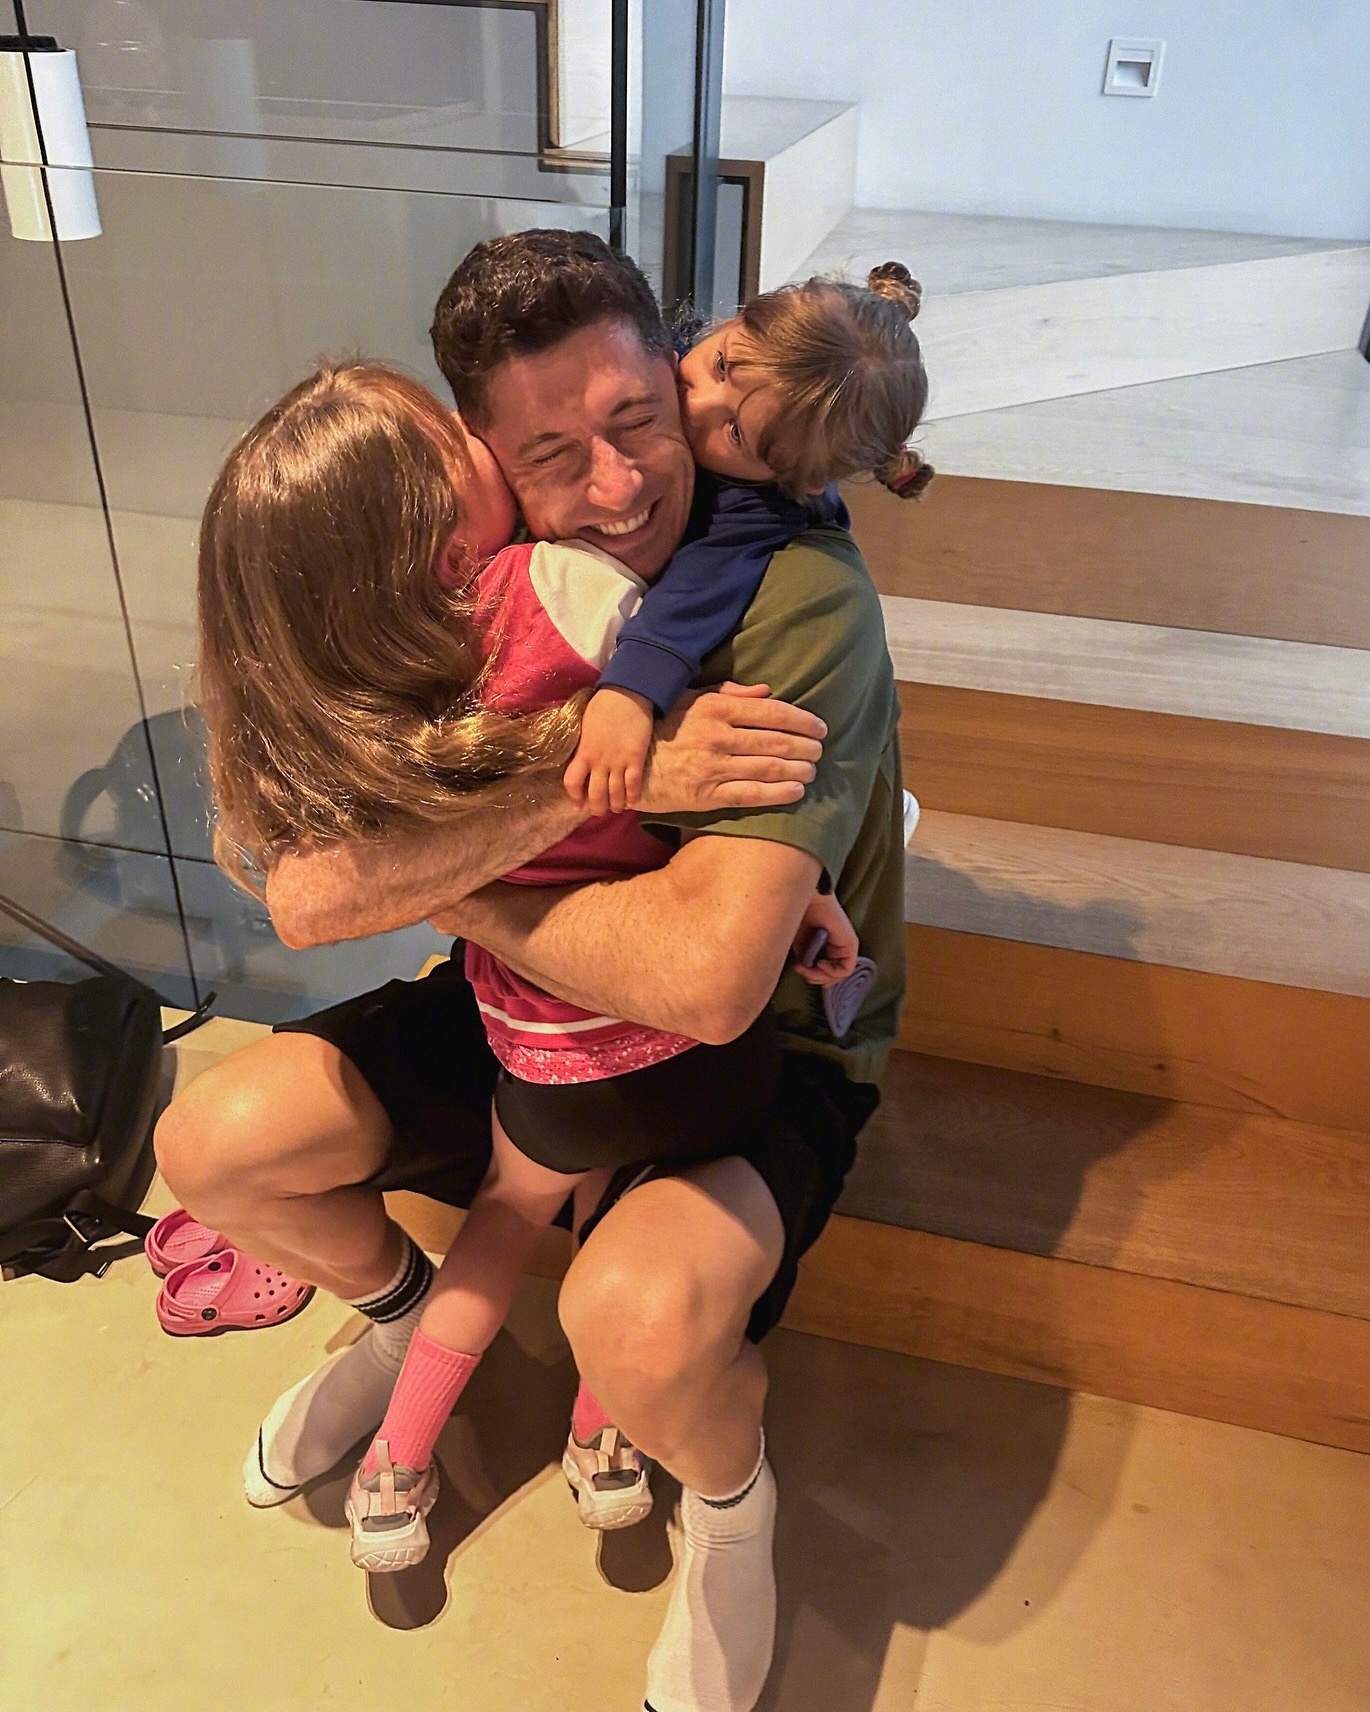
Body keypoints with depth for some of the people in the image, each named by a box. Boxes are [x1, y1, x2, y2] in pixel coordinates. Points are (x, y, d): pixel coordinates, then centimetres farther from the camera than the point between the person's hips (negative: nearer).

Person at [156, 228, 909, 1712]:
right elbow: (301, 895, -22)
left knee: (639, 1316, -34)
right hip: (537, 1007, 5)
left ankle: (730, 1497, 6)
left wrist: (440, 880, -23)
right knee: (209, 1145, -4)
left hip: (765, 1044, -4)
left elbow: (705, 973, -39)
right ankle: (398, 1312, 30)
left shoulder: (799, 594, -27)